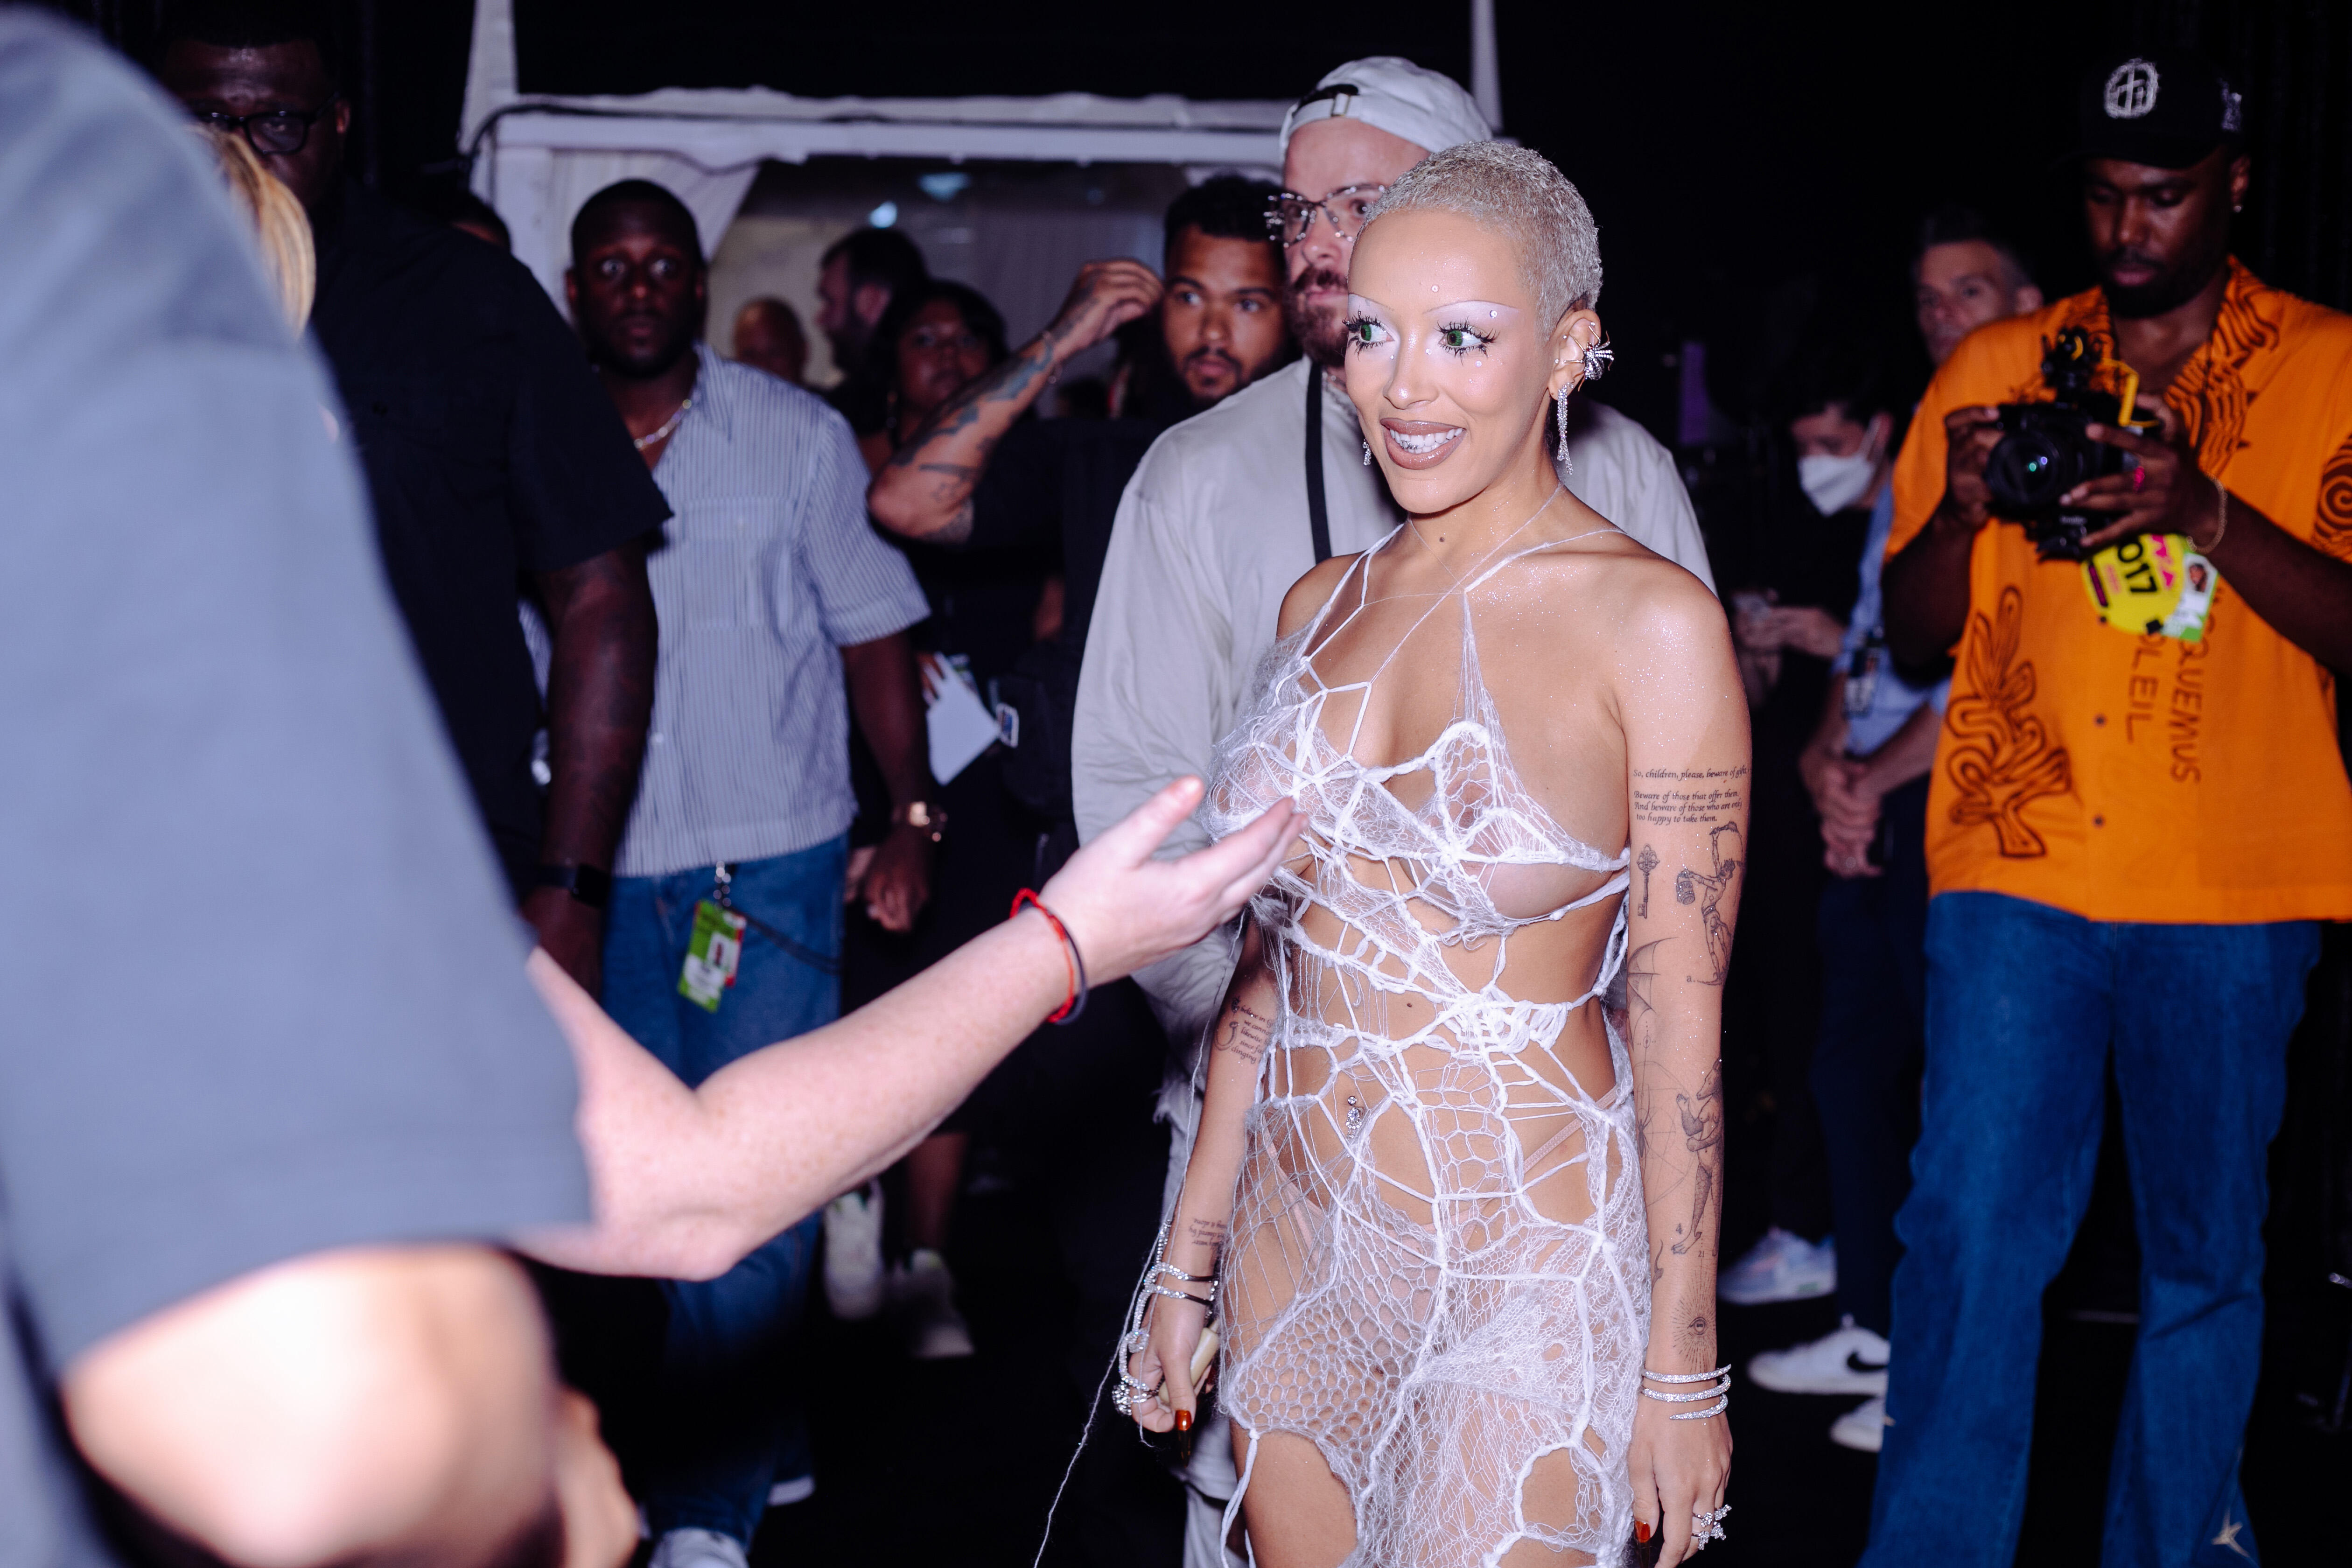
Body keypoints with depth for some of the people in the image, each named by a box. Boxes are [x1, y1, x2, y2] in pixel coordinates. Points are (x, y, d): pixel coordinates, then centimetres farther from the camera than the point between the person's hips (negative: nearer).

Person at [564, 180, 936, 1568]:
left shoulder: (797, 437, 2)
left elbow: (874, 634, 4)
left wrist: (914, 812, -5)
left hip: (774, 860, -3)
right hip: (612, 868, 3)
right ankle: (767, 1440, 28)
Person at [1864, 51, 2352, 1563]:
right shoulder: (1998, 366, 10)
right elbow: (1914, 638, 10)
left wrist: (2204, 508, -19)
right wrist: (1960, 508, -10)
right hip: (2016, 870, 1)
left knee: (2209, 1256, 7)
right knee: (1970, 1230, -4)